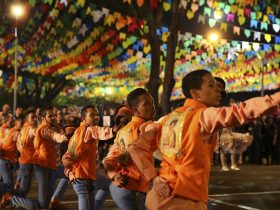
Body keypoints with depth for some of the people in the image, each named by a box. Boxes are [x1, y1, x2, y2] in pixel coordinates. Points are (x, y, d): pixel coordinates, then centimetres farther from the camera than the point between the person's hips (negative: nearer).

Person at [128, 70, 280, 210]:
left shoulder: (168, 118, 11)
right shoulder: (204, 115, -9)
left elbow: (135, 147, 7)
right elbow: (241, 111, -26)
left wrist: (153, 178, 1)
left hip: (159, 196, 7)